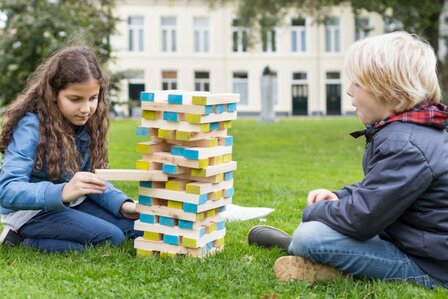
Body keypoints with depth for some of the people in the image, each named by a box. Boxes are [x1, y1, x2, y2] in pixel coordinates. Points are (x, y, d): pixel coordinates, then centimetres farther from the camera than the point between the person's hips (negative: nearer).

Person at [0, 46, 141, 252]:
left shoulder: (86, 124, -3)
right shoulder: (31, 126, -23)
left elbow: (92, 178, 4)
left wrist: (122, 204, -15)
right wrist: (63, 192, -49)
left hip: (71, 204, 8)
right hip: (30, 211, -8)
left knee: (135, 226, -2)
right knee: (111, 237, -21)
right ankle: (23, 241, -8)